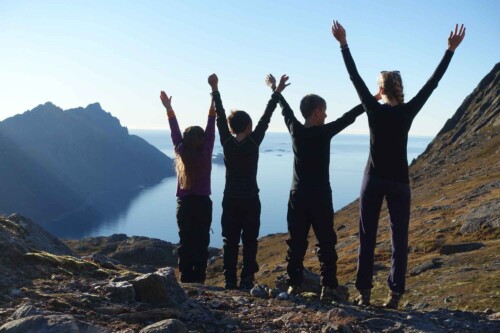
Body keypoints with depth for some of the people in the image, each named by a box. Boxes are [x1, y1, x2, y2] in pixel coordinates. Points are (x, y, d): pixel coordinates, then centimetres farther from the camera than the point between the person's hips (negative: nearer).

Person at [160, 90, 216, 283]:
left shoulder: (181, 154, -4)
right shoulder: (205, 154, -9)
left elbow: (174, 132, 4)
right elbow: (210, 132, -6)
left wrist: (168, 108, 11)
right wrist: (213, 106, -4)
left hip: (184, 204, 2)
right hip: (203, 204, -2)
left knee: (185, 243, 8)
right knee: (201, 243, 4)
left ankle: (186, 280, 9)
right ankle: (199, 280, 4)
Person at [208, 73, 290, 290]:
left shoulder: (227, 143, -4)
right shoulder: (254, 142, -9)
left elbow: (220, 117, 2)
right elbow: (266, 118, -5)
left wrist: (215, 90, 9)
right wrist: (277, 92, -1)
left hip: (230, 200, 2)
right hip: (250, 200, -2)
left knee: (230, 242, 6)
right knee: (249, 242, 4)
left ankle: (230, 281, 7)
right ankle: (246, 280, 4)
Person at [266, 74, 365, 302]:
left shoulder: (295, 130, 2)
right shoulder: (324, 132, -10)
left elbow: (286, 110, 18)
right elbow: (349, 117, -3)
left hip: (298, 195, 4)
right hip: (319, 196, -4)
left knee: (296, 242, 8)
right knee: (326, 242, 4)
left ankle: (293, 285, 10)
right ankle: (329, 287, 5)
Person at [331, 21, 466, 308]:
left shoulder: (374, 110, -6)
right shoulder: (408, 112, -4)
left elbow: (355, 78, -3)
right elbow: (433, 82, 0)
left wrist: (343, 43, 1)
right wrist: (451, 49, 6)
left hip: (373, 181, 0)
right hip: (399, 183, 0)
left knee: (367, 238, 7)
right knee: (399, 240, 6)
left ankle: (364, 293, 10)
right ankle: (395, 295, 7)